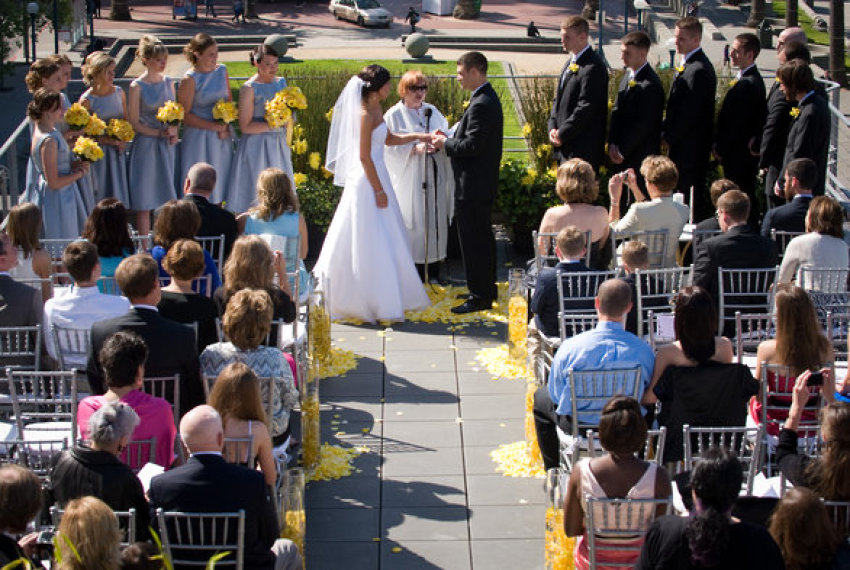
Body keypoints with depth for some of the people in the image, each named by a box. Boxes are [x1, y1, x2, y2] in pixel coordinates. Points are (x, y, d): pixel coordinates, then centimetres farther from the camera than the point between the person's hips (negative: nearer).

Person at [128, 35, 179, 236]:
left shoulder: (168, 82, 8)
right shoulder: (137, 86, -8)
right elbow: (134, 123, -7)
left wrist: (174, 132, -4)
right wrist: (159, 133, -17)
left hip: (167, 146, 5)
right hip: (146, 145, -5)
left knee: (165, 198, 8)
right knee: (144, 203, -2)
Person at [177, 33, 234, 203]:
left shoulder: (222, 70, 3)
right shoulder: (190, 79, -14)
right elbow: (185, 115, -12)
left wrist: (225, 126, -3)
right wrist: (213, 126, -16)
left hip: (222, 137, 5)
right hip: (199, 136, -5)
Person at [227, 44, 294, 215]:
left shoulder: (281, 83, 8)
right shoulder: (249, 88, -10)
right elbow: (245, 127, -14)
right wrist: (273, 125, -19)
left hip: (278, 145, 6)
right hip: (256, 146, -6)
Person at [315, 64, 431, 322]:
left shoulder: (376, 110, 9)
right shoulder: (366, 114, -19)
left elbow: (389, 139, 26)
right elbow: (364, 157, -20)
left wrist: (417, 136, 17)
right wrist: (379, 191, -17)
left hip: (376, 177, 10)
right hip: (366, 183, -10)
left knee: (384, 241, 14)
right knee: (368, 241, -3)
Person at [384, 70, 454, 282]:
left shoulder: (432, 111, 12)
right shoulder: (394, 115, -3)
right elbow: (390, 147, -8)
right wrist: (414, 149, -22)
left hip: (434, 177, 5)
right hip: (410, 179, -5)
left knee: (436, 221, 8)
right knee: (414, 224, -4)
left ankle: (434, 271, 18)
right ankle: (416, 275, 3)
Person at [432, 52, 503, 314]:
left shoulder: (481, 104, -22)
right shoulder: (487, 98, 11)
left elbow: (472, 145, -25)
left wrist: (446, 143, -11)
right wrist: (449, 139, 6)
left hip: (473, 185, -11)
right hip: (483, 182, 11)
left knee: (473, 239, -3)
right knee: (483, 236, 19)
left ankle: (480, 296, 3)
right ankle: (487, 289, 30)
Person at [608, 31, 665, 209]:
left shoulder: (650, 84, -19)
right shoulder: (628, 76, 10)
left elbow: (644, 124, -19)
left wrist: (623, 150, -13)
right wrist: (612, 144, 2)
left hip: (641, 156, -8)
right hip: (623, 155, 8)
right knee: (622, 202, 12)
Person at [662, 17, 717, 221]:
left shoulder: (699, 70, -19)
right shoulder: (687, 64, 13)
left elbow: (690, 112, -21)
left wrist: (669, 137, -13)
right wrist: (667, 132, 10)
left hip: (690, 149, -10)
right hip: (682, 146, 10)